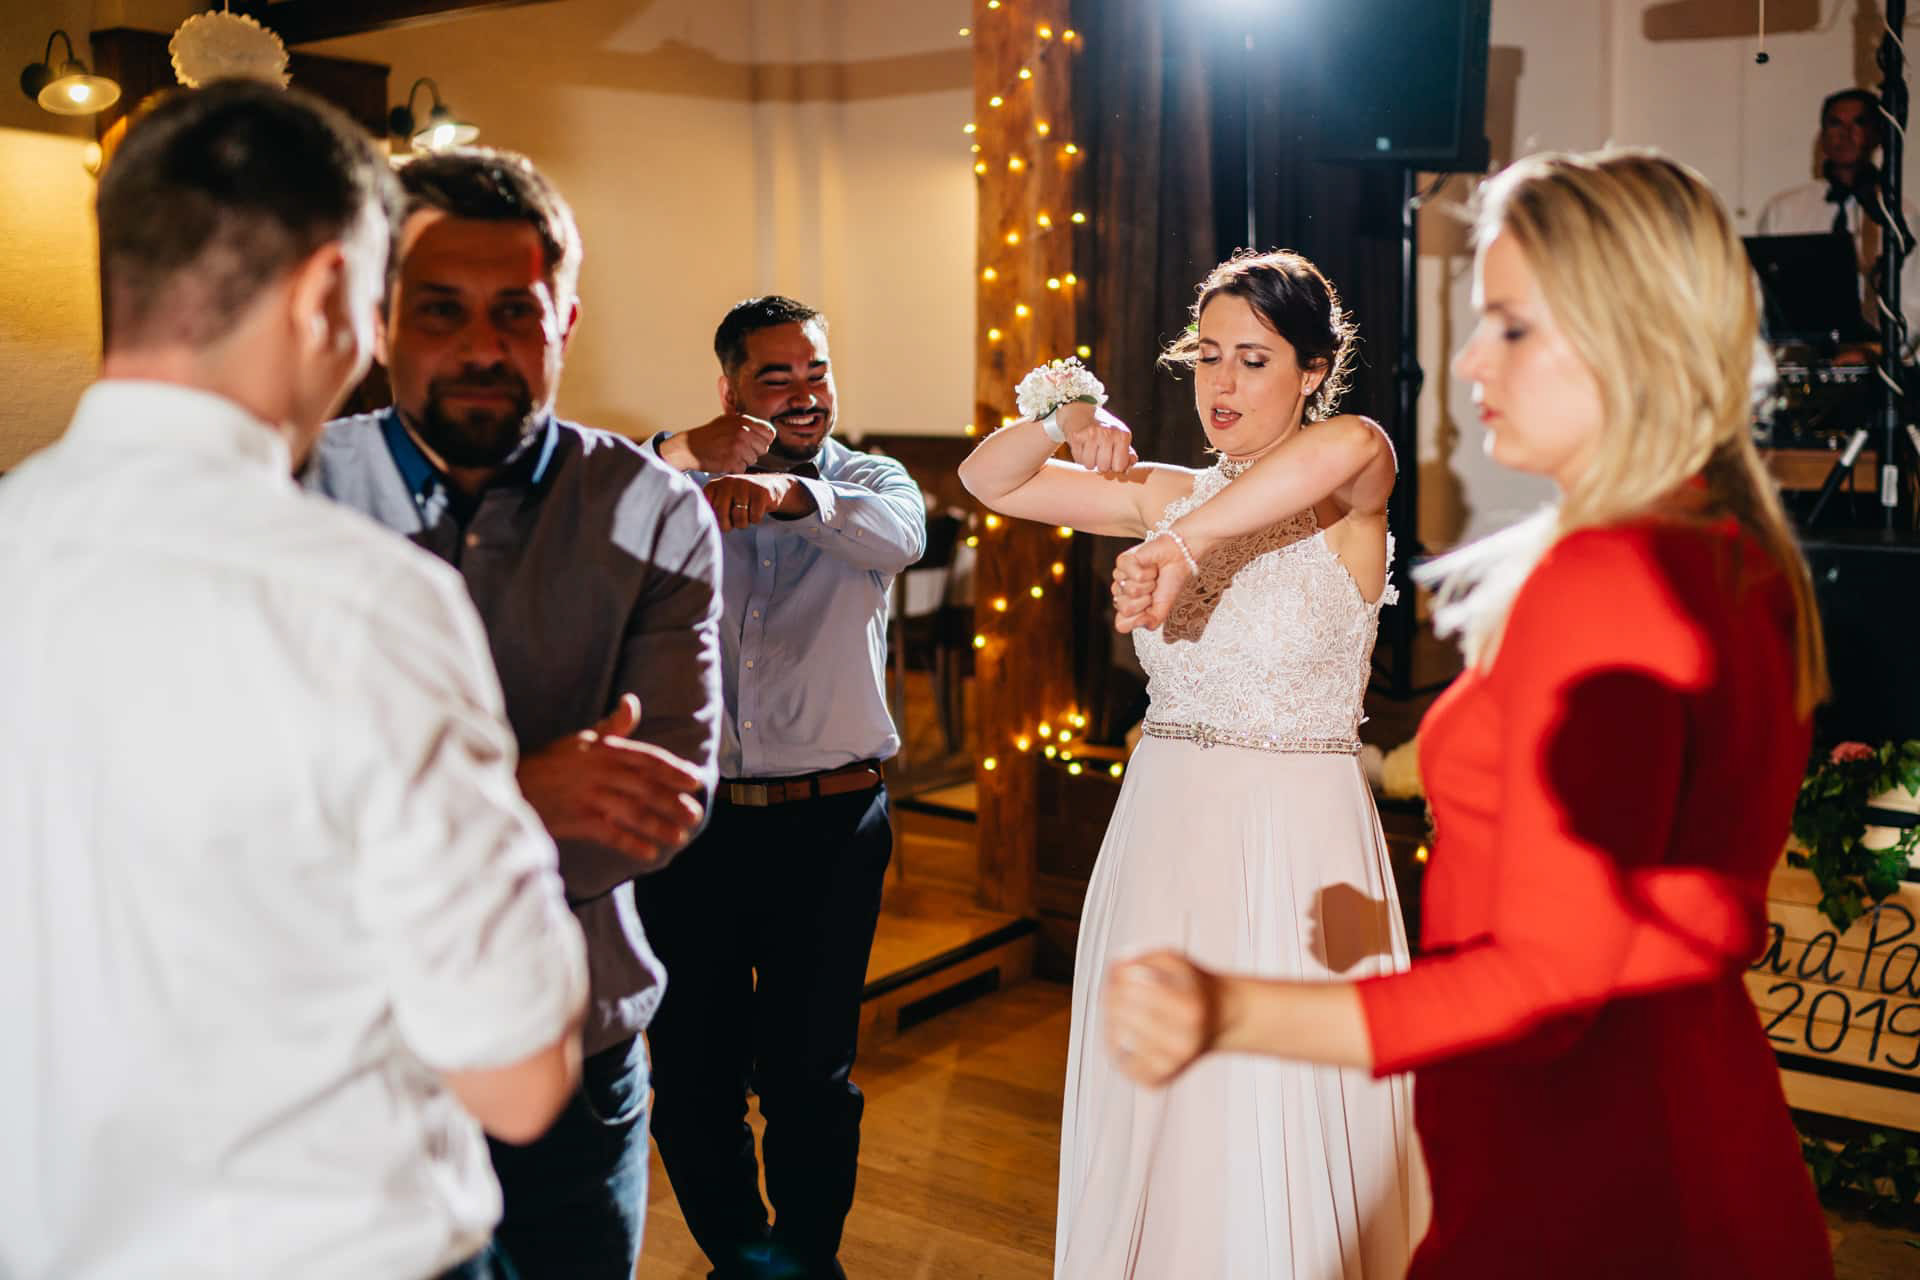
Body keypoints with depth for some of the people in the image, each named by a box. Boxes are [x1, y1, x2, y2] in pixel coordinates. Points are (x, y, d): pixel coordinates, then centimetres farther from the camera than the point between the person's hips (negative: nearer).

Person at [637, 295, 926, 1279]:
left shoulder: (869, 482, 5)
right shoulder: (678, 491, 7)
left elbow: (899, 535, -18)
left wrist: (791, 491, -37)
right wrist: (677, 453, -27)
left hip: (830, 827, -1)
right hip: (692, 820, 1)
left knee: (811, 1075, 6)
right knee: (689, 1070, 10)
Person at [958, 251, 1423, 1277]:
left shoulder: (1346, 503, -6)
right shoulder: (1170, 496, 8)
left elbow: (1356, 443, -31)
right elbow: (988, 481, 9)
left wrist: (1185, 542, -35)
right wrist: (1063, 422, -10)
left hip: (1299, 843, -4)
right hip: (1165, 831, 5)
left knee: (1285, 1139, 3)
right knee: (1152, 1123, 13)